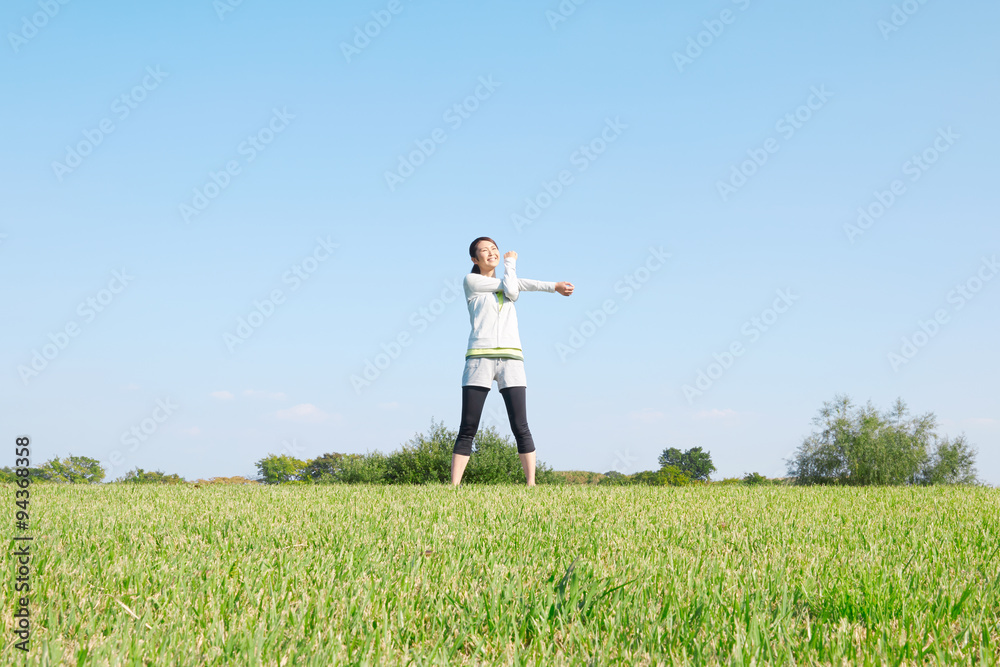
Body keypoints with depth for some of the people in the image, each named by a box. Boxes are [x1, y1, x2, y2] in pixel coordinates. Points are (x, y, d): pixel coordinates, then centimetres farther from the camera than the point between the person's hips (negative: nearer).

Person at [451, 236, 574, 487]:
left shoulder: (507, 284, 23)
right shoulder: (471, 281, 8)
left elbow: (513, 291, -1)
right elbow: (509, 285, 1)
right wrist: (510, 262, 12)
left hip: (511, 358, 4)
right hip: (480, 358, -3)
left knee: (520, 428, -5)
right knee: (467, 430, -5)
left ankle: (531, 484, -6)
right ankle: (453, 486, -5)